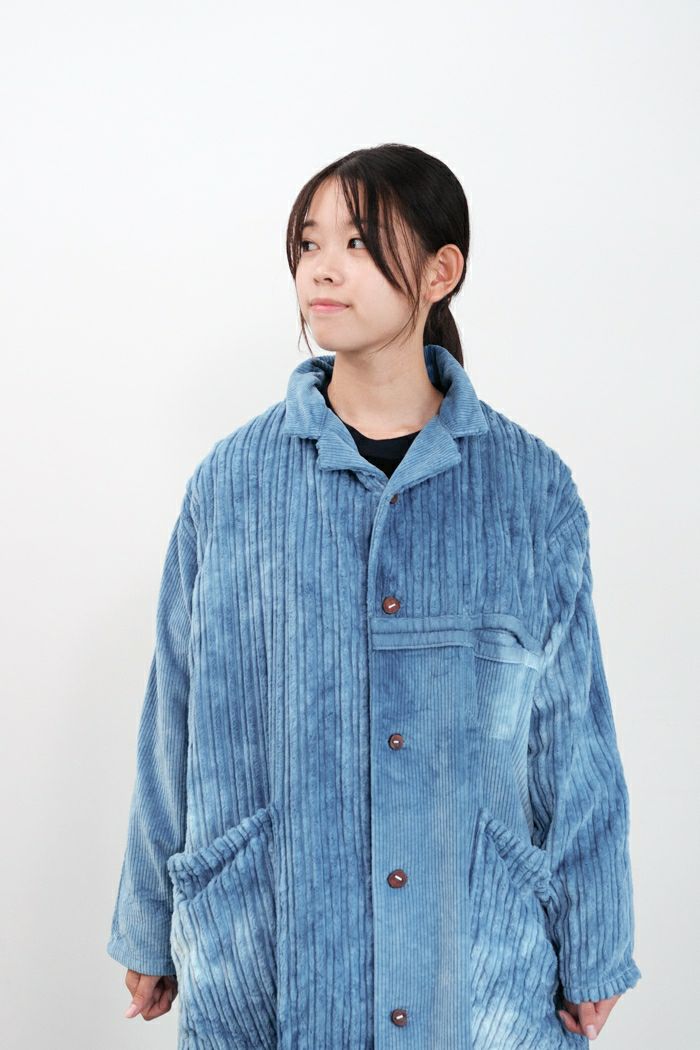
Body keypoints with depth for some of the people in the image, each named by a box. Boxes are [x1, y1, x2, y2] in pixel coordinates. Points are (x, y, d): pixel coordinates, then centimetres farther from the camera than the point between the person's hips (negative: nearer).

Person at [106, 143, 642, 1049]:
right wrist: (148, 936, 7)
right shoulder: (231, 481, -4)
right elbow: (176, 728, 1)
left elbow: (572, 736, -1)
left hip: (479, 956, 0)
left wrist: (591, 957, 2)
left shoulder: (532, 488, -5)